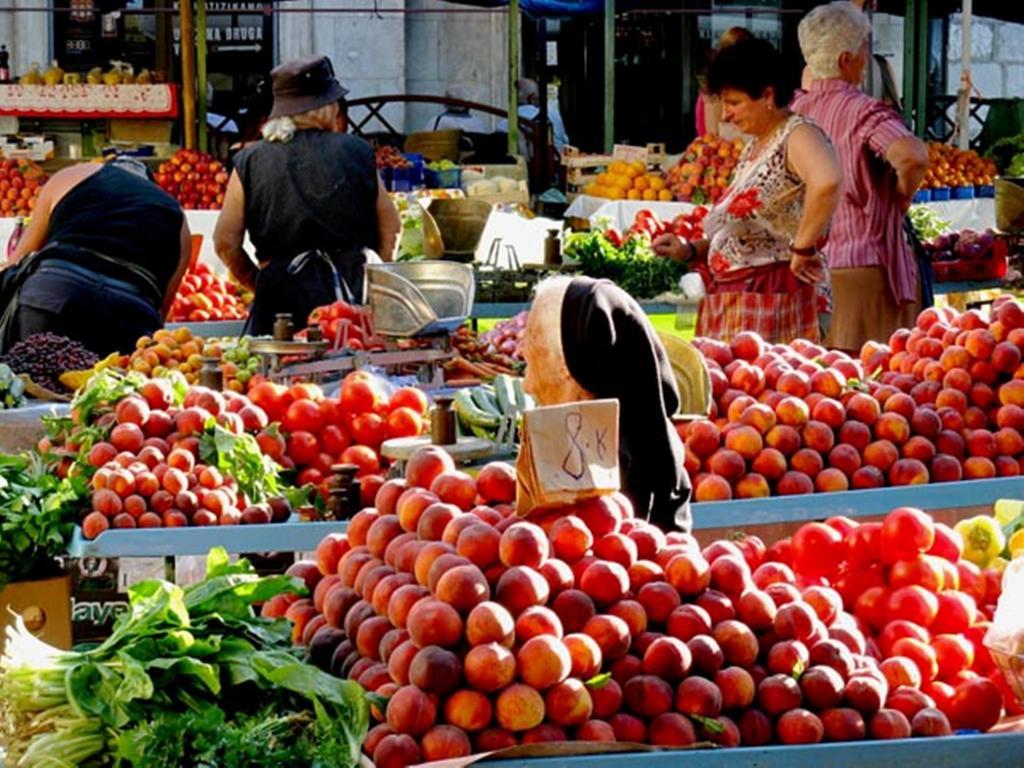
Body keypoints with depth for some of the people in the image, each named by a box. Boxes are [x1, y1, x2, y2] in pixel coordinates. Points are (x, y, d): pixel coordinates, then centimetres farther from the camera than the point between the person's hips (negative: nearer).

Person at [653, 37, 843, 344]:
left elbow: (826, 181, -33)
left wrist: (802, 248, -26)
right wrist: (690, 250, 11)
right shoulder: (753, 149, 19)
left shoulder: (797, 136, -10)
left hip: (771, 297, -9)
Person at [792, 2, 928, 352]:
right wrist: (902, 196, -12)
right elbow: (911, 156, -27)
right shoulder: (862, 110, -14)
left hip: (811, 267, 7)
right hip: (865, 267, -7)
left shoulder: (794, 111, 7)